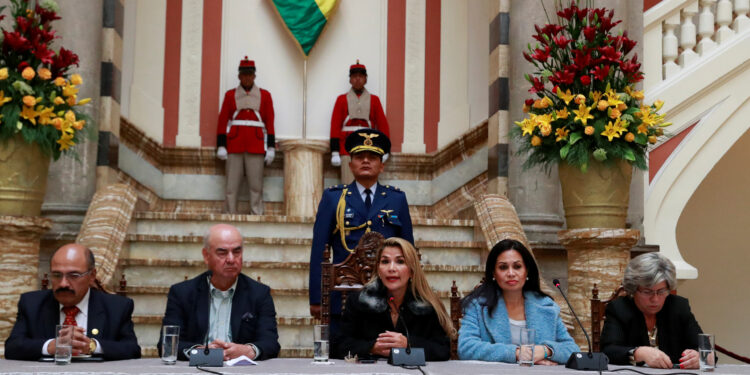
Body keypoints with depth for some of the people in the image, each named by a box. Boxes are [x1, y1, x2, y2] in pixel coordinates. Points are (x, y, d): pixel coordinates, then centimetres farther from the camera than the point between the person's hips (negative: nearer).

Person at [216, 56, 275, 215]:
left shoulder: (264, 95, 8)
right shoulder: (230, 95, 8)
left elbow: (270, 123, 5)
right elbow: (222, 121, 6)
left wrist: (271, 147, -1)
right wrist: (221, 146, -1)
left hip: (256, 147, 0)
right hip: (234, 147, 0)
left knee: (256, 185, -1)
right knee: (232, 185, 1)